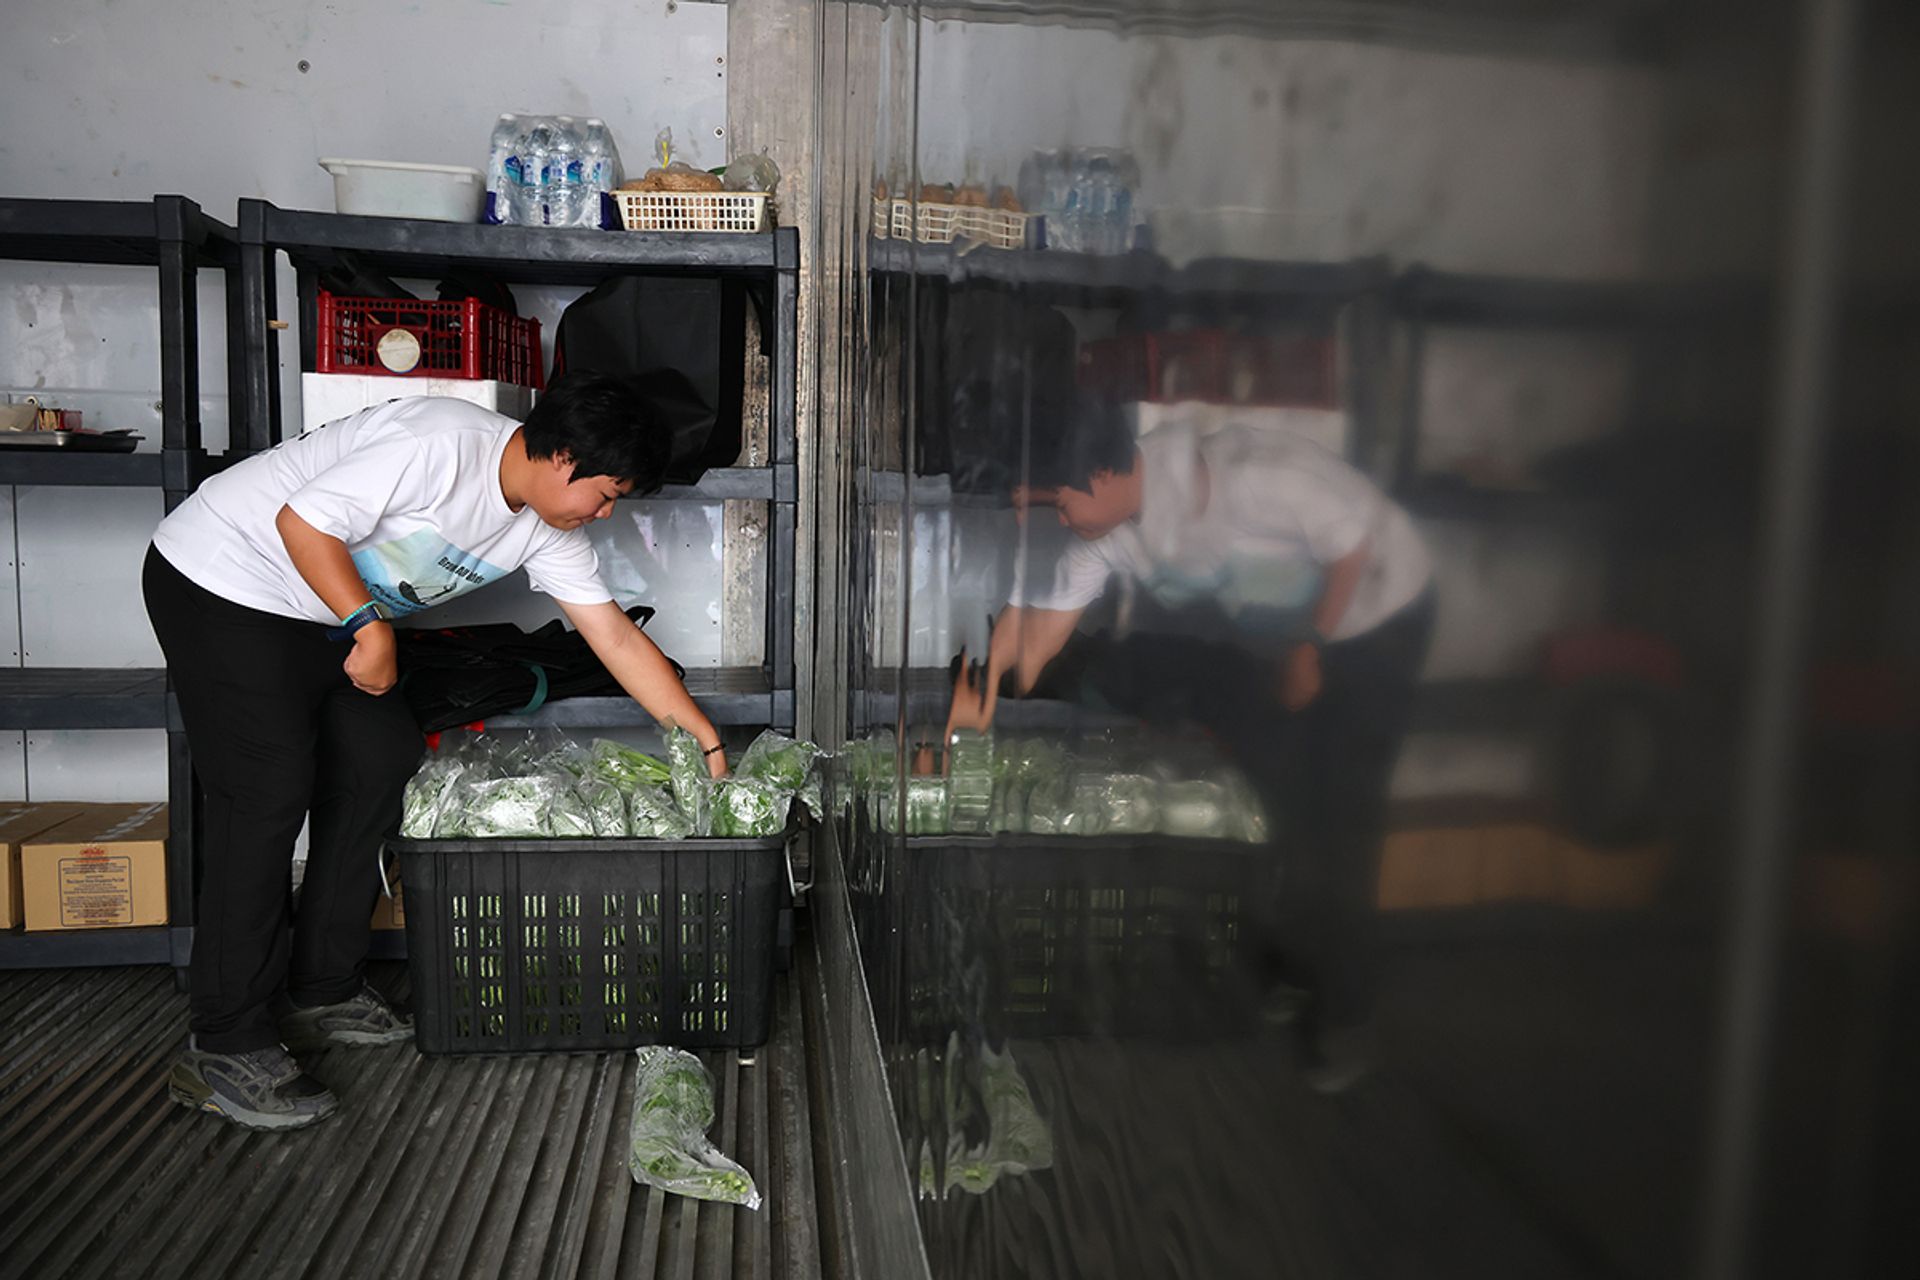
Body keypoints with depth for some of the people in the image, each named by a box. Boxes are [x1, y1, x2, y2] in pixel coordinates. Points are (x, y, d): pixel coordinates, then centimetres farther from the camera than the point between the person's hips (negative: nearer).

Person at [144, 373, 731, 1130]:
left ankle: (321, 993, 16)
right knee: (268, 789, -14)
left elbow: (618, 640, 0)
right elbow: (302, 521, -26)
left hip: (321, 612, 9)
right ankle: (225, 1050, -6)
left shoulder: (547, 528, -1)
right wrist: (369, 627, -25)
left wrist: (707, 742, -1)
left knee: (380, 761, 5)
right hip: (221, 581, -9)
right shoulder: (443, 447, -28)